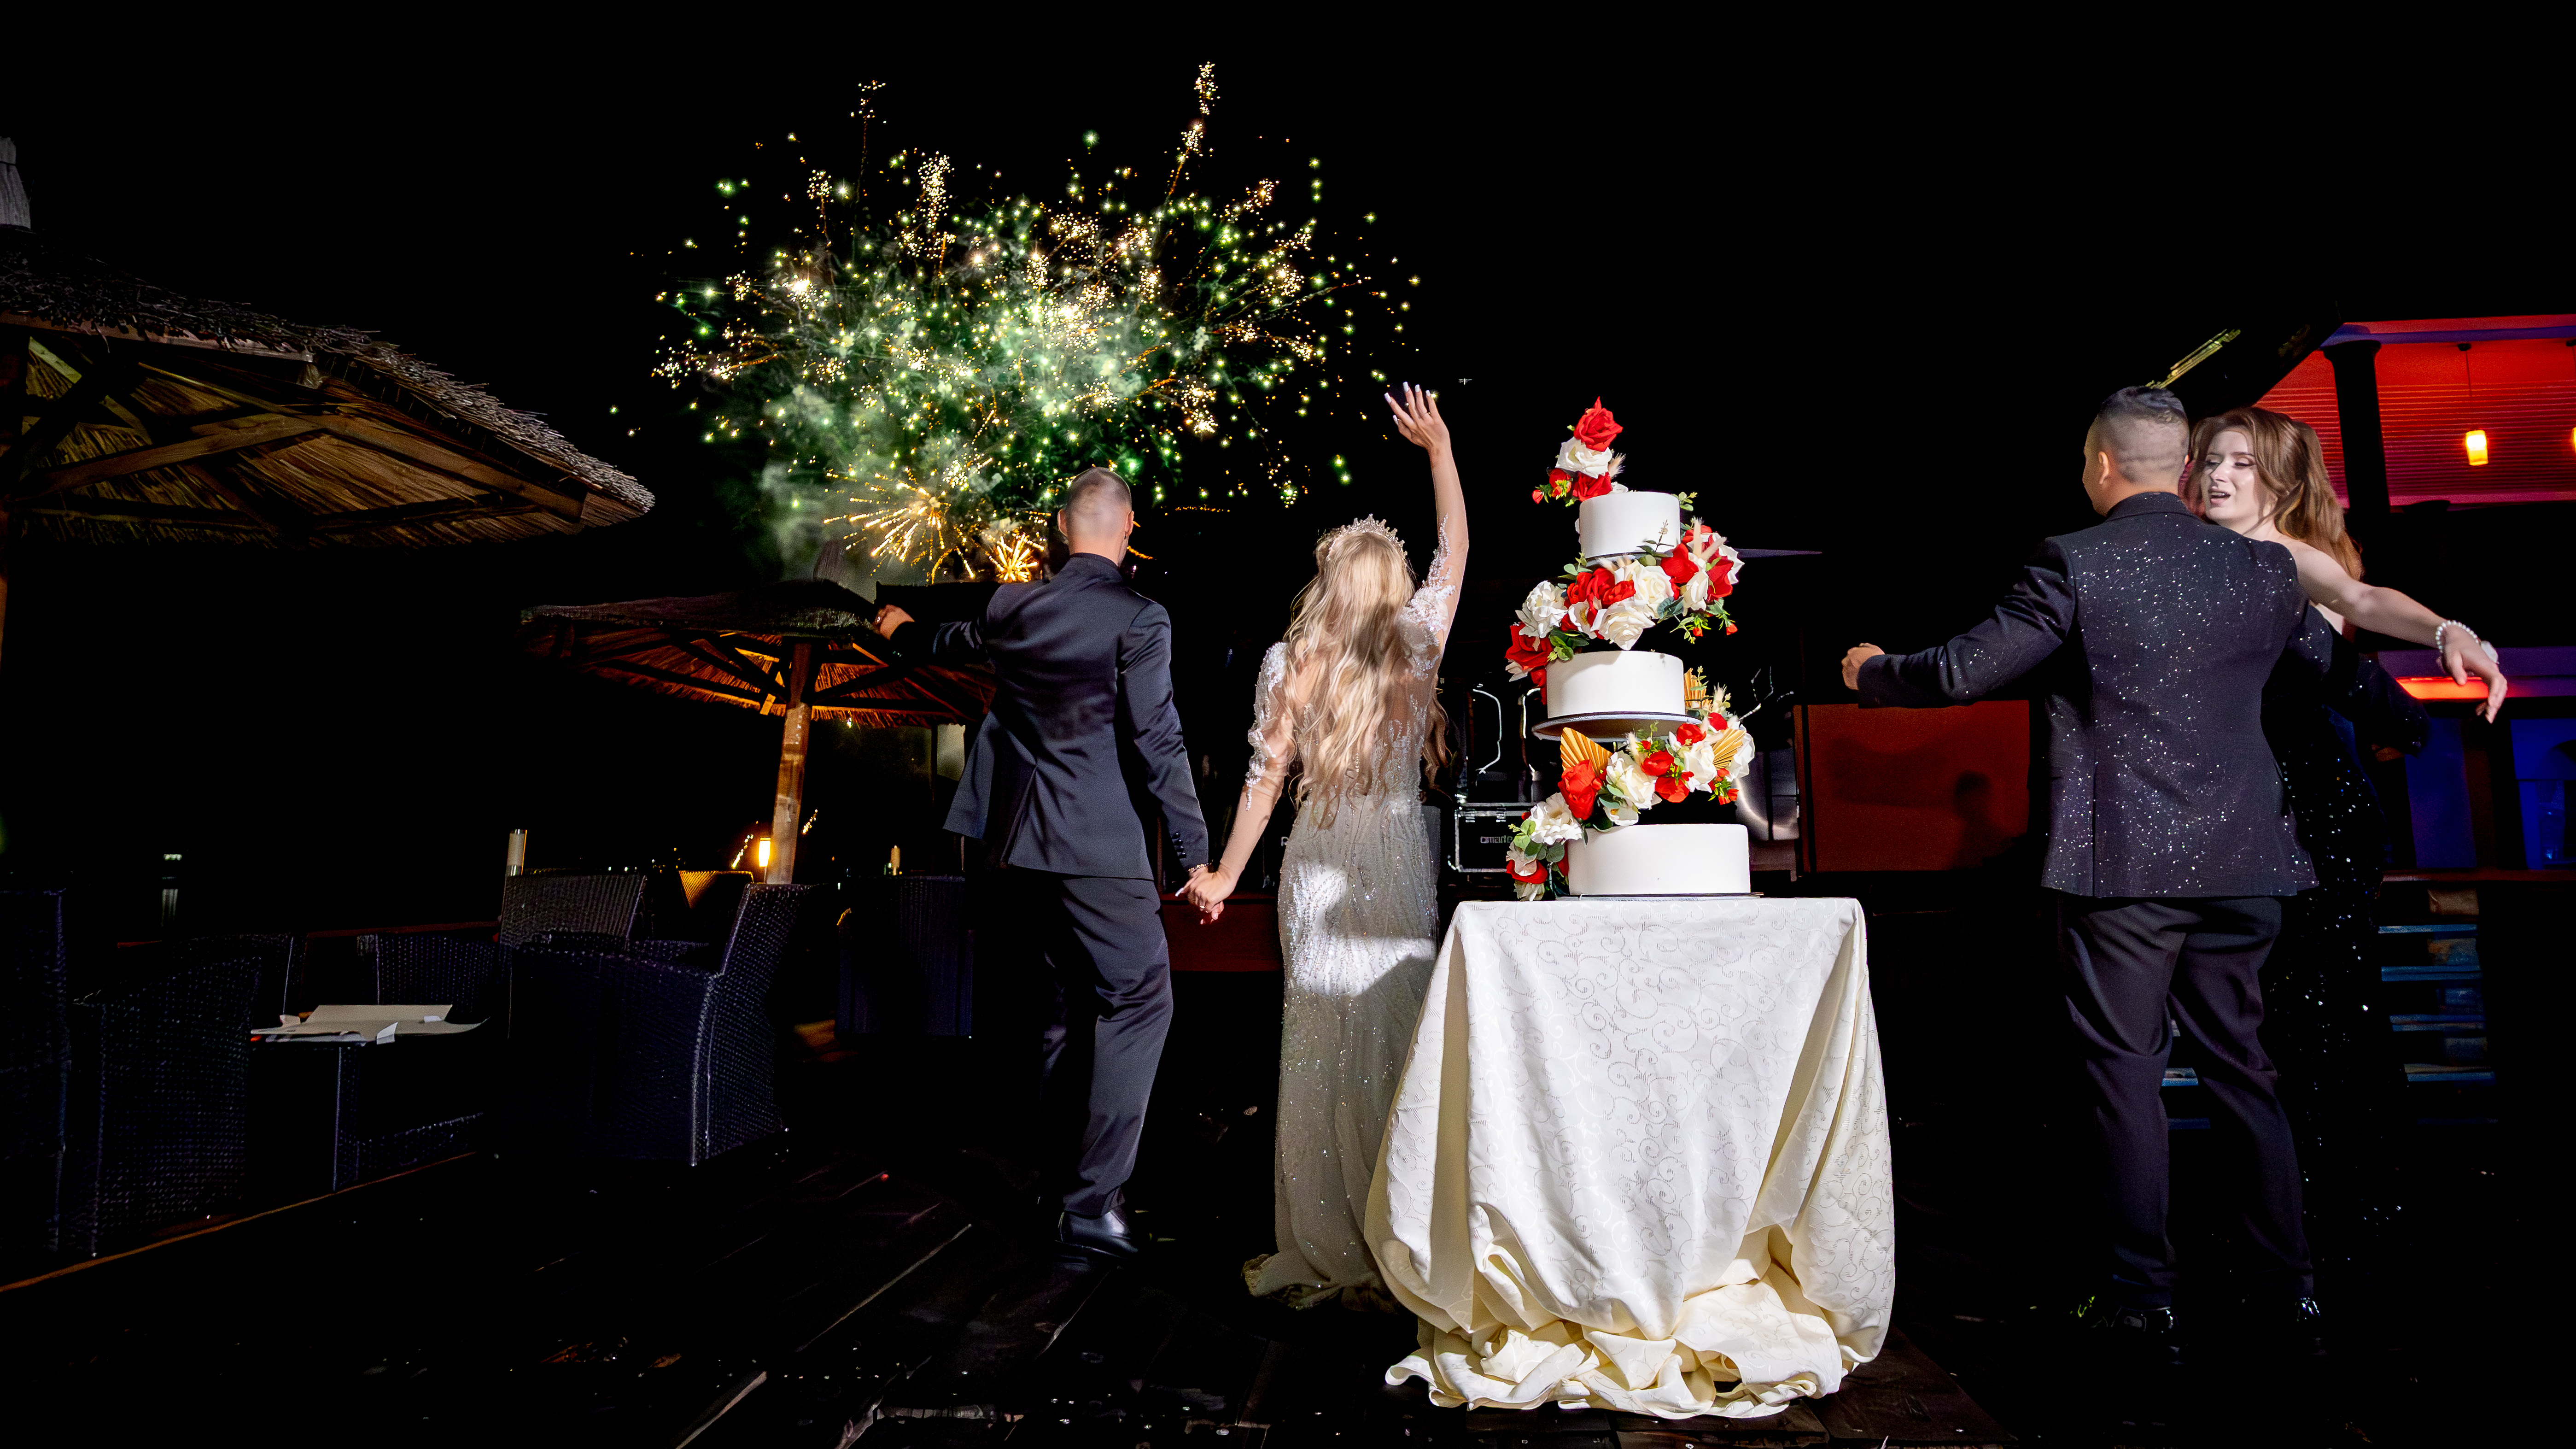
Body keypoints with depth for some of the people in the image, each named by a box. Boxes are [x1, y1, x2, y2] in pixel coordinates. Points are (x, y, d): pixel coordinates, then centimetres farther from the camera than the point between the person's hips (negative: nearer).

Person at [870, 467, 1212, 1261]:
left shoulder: (1013, 605, 7)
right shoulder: (1140, 618, -11)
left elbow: (958, 640, 29)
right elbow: (1157, 743, -15)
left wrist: (904, 632, 52)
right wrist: (1197, 854, -10)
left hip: (1018, 841, 7)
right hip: (1097, 846, -7)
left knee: (1075, 999, 19)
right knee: (1139, 1001, -1)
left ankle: (1065, 1179, 29)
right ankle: (1091, 1203, -4)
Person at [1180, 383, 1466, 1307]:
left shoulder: (1287, 662, -1)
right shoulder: (1417, 644, -1)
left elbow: (1265, 779, -1)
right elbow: (1456, 548, 12)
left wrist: (1223, 876, 7)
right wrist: (1438, 447, 20)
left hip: (1317, 864, 0)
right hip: (1398, 859, 0)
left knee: (1319, 1041, 7)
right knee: (1392, 1039, 6)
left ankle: (1326, 1251, 16)